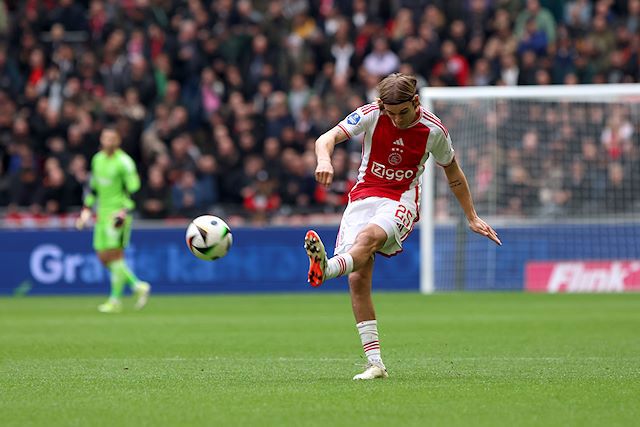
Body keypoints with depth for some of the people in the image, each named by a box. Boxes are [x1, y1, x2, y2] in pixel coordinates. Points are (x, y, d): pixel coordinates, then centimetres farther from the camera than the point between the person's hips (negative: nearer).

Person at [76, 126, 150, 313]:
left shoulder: (124, 162, -10)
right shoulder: (98, 159, 12)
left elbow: (134, 189, -12)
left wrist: (125, 210, -23)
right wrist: (87, 209, 16)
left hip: (118, 213, -8)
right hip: (102, 213, 8)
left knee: (115, 254, -11)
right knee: (103, 257, 4)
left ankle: (115, 300, -3)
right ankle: (138, 286, 15)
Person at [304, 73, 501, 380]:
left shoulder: (433, 130, -4)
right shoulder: (371, 115, -5)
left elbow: (453, 174, 13)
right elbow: (327, 138, -14)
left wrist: (472, 218, 18)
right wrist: (324, 159, -38)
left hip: (401, 200, -2)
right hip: (363, 196, 2)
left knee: (369, 236, -37)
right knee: (357, 278, -13)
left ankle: (326, 269, -67)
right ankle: (375, 363, -11)